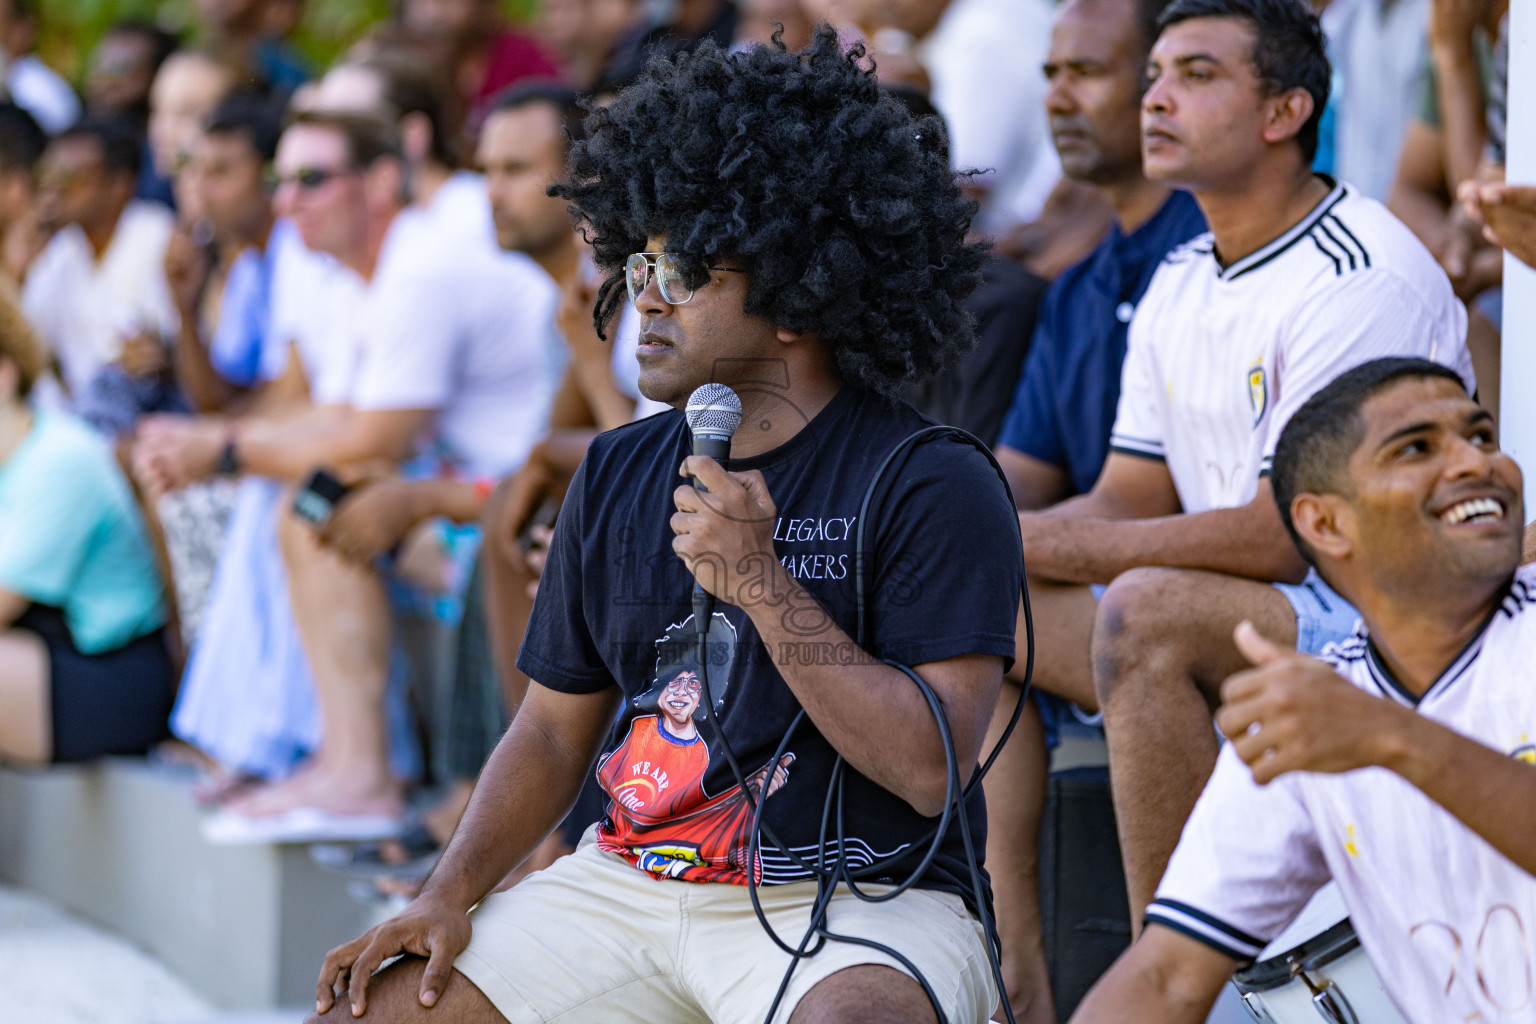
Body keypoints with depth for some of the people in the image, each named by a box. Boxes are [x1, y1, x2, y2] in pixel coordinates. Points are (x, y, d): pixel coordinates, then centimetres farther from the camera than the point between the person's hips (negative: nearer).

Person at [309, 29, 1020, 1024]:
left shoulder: (932, 487, -9)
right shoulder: (618, 473, 11)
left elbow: (930, 769, -17)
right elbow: (556, 728, 16)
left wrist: (761, 580, -20)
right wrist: (449, 895, 1)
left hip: (860, 901, -6)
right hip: (629, 886, 6)